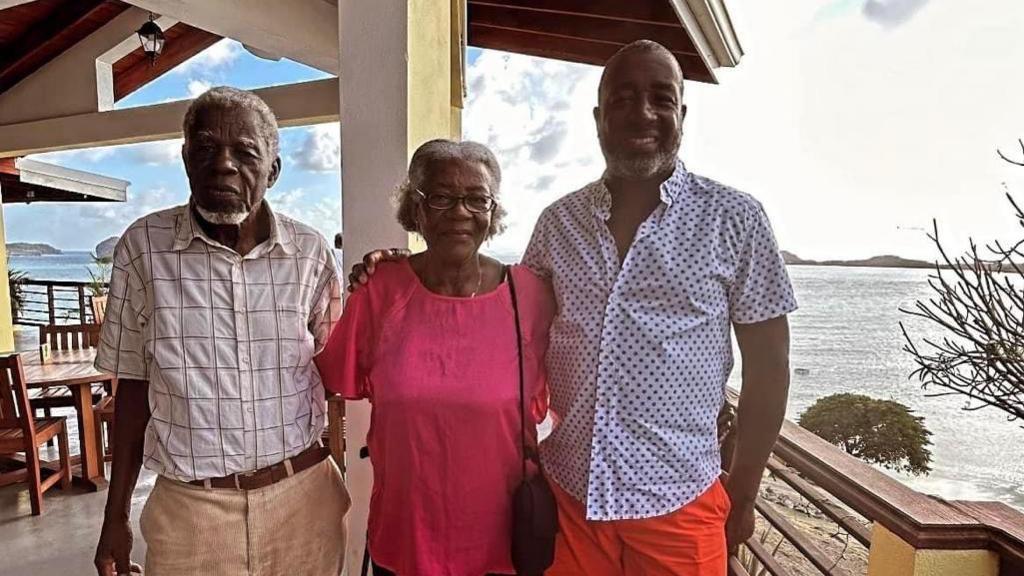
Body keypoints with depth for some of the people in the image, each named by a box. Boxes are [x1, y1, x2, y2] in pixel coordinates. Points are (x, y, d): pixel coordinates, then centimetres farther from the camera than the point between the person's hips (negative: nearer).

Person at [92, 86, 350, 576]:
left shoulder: (311, 252, -5)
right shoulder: (143, 246, -5)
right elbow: (133, 386, 2)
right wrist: (115, 516, 5)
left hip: (302, 496, 1)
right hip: (187, 505, 0)